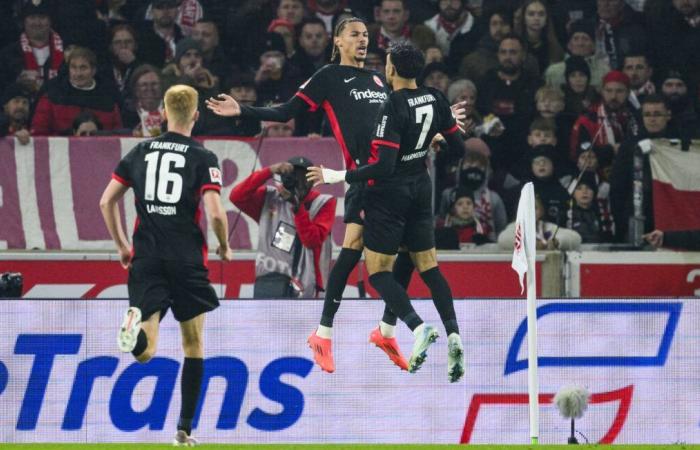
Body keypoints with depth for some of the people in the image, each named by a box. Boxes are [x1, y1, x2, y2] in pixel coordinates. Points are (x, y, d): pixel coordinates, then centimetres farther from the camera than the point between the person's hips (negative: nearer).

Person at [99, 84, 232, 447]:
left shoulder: (140, 153, 9)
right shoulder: (203, 159, -2)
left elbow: (106, 202, 9)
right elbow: (215, 214, -12)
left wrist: (122, 246, 21)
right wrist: (225, 247, 8)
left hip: (146, 258, 2)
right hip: (187, 260, -2)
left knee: (145, 352, -4)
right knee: (194, 345, 14)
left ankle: (136, 324, -40)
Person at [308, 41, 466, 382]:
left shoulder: (393, 108, -21)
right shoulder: (435, 100, 0)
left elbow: (384, 166, -25)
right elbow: (458, 147, 9)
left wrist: (338, 176, -20)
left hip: (390, 192, -7)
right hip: (420, 189, 7)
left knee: (378, 271, 0)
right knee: (428, 267, 11)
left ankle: (418, 327, -19)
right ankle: (452, 333, -7)